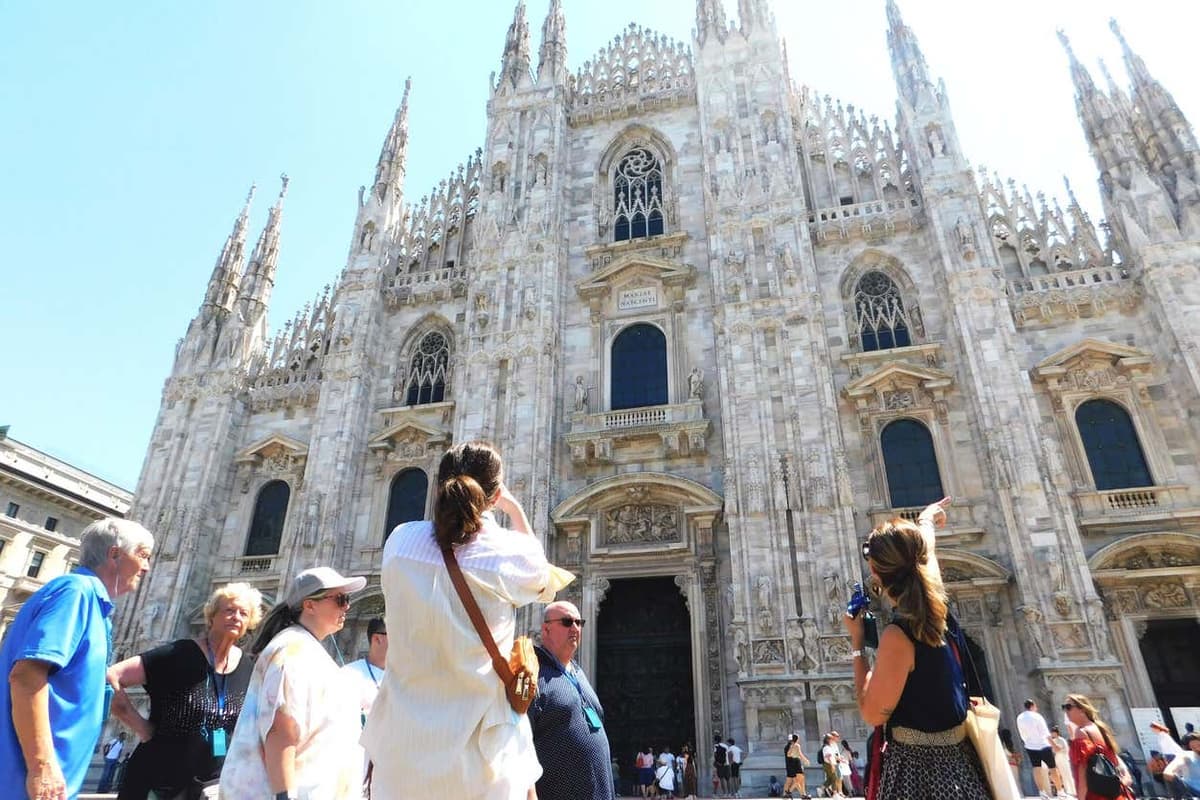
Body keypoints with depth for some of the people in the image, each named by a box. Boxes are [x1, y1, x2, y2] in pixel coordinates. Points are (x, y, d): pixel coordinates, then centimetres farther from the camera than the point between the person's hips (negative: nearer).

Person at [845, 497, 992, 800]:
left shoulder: (898, 635, -25)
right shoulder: (937, 607, -5)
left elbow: (873, 713, -17)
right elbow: (924, 552, 16)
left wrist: (856, 642, -12)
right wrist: (926, 520, 36)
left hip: (919, 766, -7)